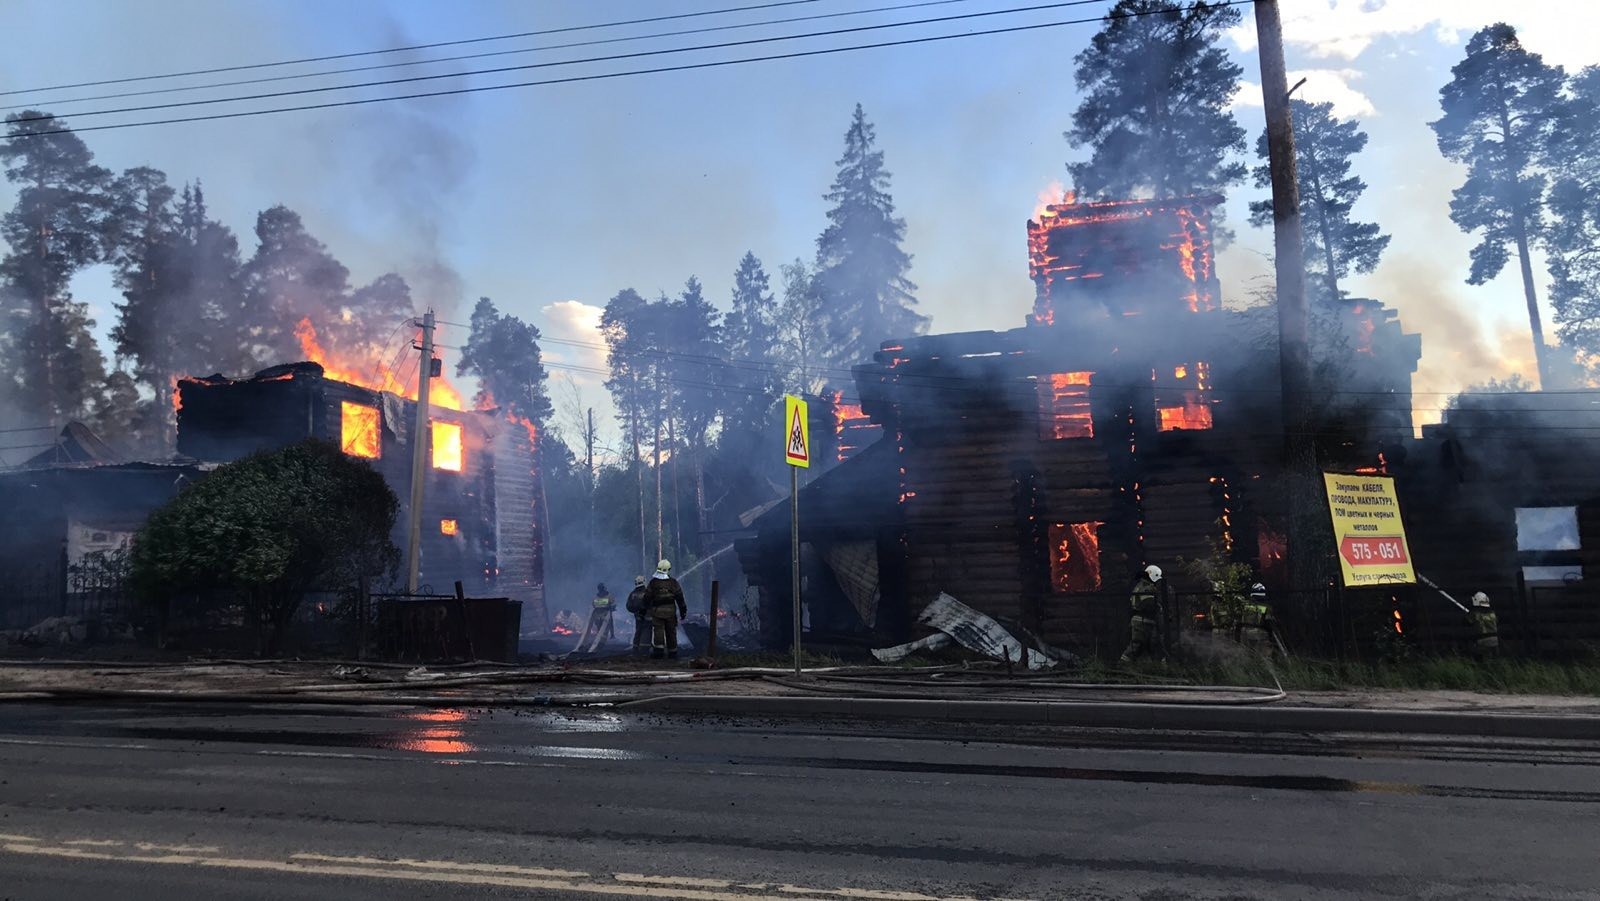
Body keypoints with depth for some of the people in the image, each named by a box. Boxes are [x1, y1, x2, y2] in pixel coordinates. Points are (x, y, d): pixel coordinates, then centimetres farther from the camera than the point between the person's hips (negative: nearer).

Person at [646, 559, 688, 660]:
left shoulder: (653, 582, -3)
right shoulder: (673, 582, 0)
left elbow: (647, 598, 0)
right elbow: (679, 597, 0)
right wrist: (683, 611, 7)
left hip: (657, 611, -2)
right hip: (670, 610, 2)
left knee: (658, 631, -4)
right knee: (671, 631, 10)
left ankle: (658, 651, -18)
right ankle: (672, 652, 17)